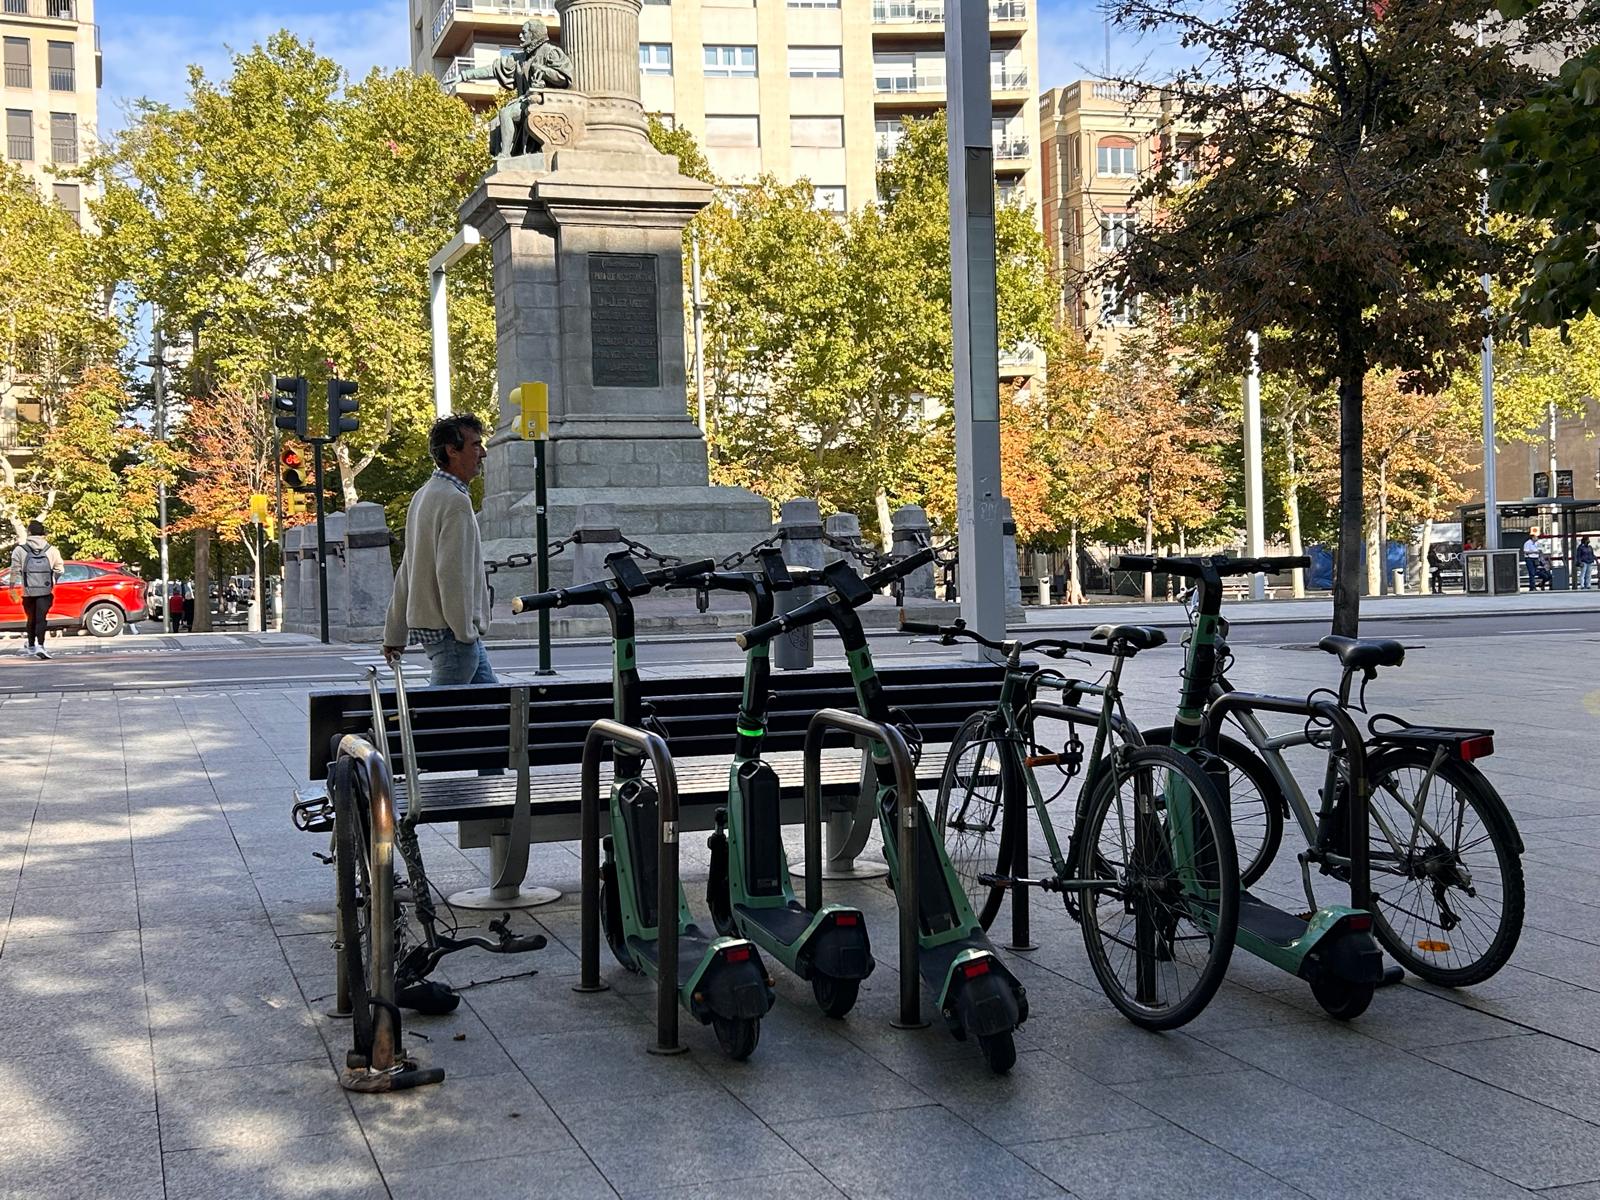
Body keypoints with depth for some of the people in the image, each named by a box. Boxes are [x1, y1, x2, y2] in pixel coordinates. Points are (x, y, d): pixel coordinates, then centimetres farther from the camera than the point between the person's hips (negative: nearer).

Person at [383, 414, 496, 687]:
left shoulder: (423, 495, 17)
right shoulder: (455, 500, -15)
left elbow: (406, 572, 19)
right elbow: (453, 572, -22)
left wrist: (394, 634, 21)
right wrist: (465, 631, -17)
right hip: (452, 632, -10)